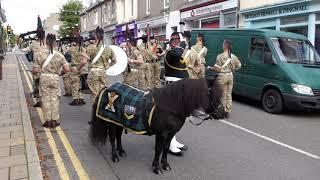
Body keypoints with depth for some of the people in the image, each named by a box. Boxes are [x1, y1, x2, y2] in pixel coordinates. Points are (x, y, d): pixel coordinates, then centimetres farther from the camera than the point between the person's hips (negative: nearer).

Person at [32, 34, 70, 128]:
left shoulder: (40, 54, -6)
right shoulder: (59, 55, -4)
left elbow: (35, 70, -6)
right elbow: (67, 69, -8)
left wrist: (40, 70, 16)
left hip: (44, 78, -1)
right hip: (55, 78, 1)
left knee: (46, 99, 9)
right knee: (55, 99, 9)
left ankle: (48, 121, 14)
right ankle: (55, 120, 13)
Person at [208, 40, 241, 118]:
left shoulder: (220, 56, -15)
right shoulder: (233, 56, 3)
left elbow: (217, 68, -14)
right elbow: (239, 65, 12)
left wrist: (210, 68, 3)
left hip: (222, 76, -5)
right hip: (230, 76, 5)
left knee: (223, 95, 4)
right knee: (229, 95, 13)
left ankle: (224, 111, 8)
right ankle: (228, 111, 19)